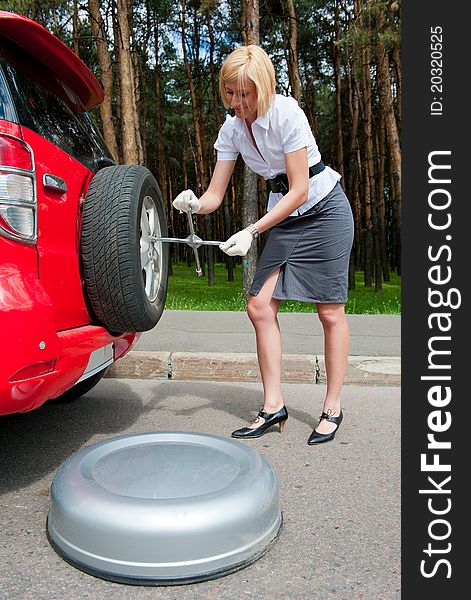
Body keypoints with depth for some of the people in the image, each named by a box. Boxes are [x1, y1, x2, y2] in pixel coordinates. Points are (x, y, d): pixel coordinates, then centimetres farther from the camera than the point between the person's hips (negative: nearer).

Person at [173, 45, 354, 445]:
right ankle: (273, 406, 3)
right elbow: (215, 195, -4)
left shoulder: (286, 113, -20)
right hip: (284, 215, 6)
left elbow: (299, 190, -22)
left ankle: (332, 409, 10)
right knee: (260, 307, -5)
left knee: (330, 312, -3)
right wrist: (194, 203, -27)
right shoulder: (231, 129, -2)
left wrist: (252, 231, -28)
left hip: (324, 208, -6)